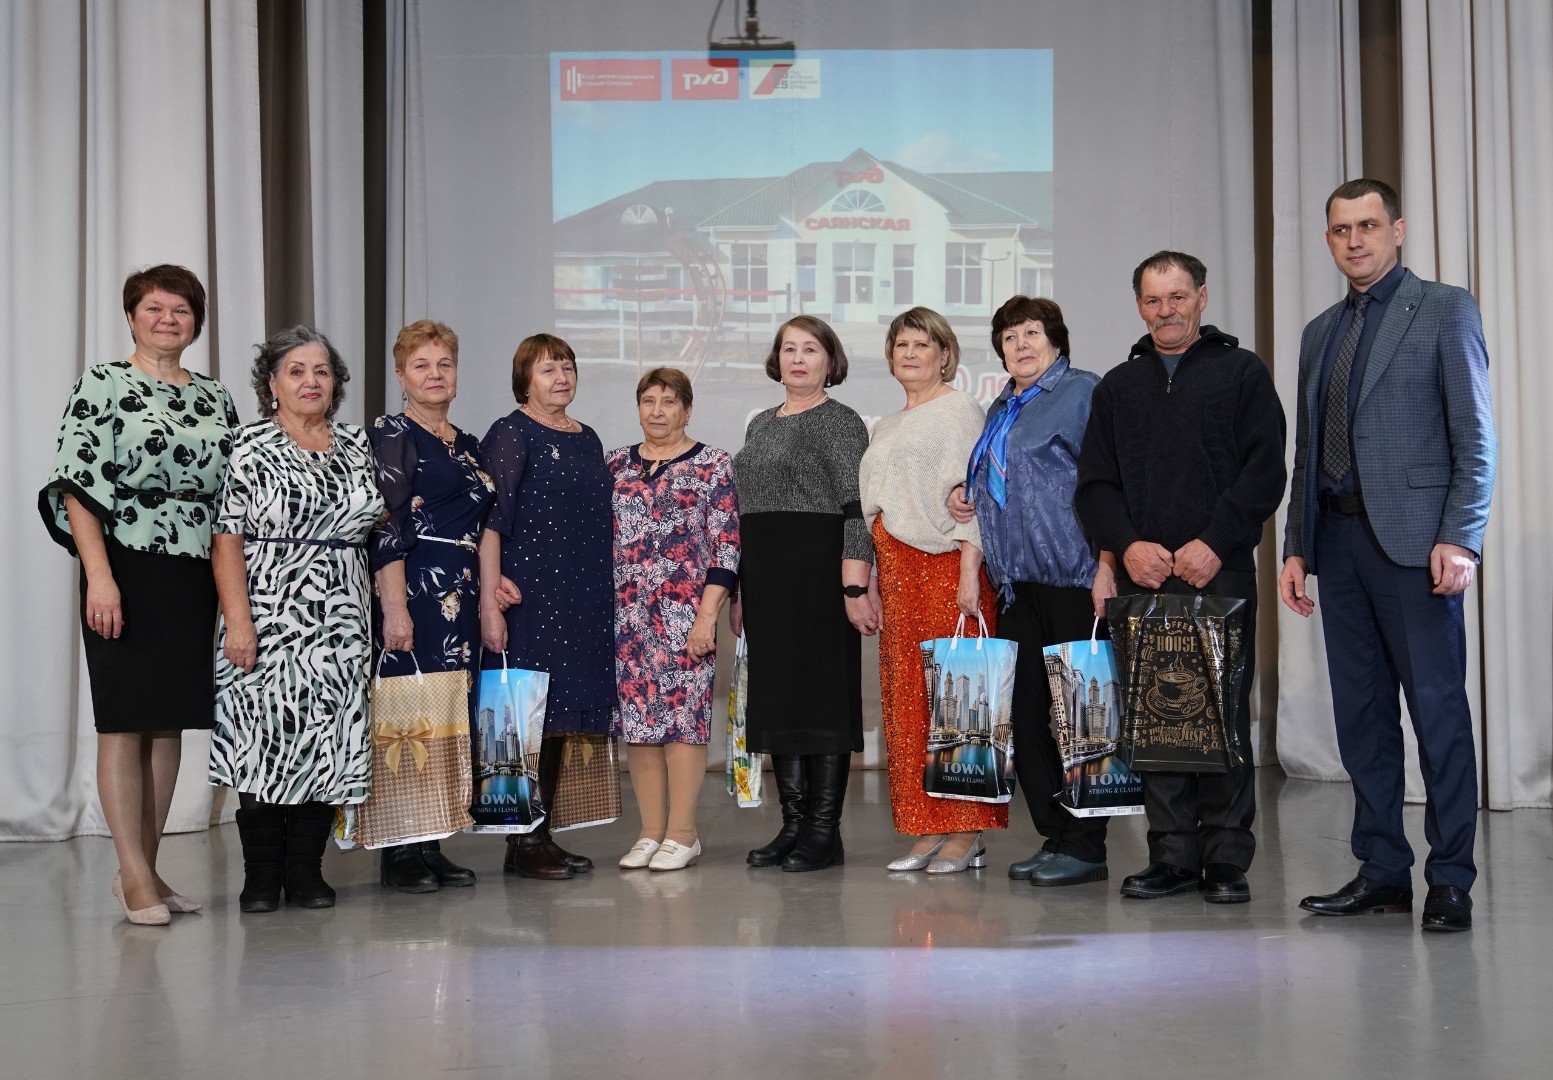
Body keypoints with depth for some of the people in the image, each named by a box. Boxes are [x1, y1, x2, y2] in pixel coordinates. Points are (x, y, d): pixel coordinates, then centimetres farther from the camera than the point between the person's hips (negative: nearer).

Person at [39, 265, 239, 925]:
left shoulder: (215, 397, 13)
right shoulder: (103, 386, -1)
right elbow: (77, 487, -9)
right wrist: (99, 577, -18)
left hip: (196, 579, 5)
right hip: (127, 573, -5)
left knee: (169, 721, 9)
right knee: (124, 721, -2)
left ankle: (144, 867, 17)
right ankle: (135, 875, 2)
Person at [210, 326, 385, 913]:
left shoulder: (357, 445, 12)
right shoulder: (251, 446, -1)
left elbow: (373, 521, 25)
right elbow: (227, 539, -8)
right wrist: (237, 621, -15)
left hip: (341, 622, 4)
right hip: (270, 619, -4)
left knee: (328, 742, 4)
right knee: (265, 739, -3)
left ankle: (306, 871, 14)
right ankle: (261, 878, 7)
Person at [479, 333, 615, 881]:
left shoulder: (587, 439, 16)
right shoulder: (510, 434, -5)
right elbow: (491, 520, -11)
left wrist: (605, 598, 18)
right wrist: (489, 602, -18)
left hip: (584, 600, 7)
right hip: (529, 597, -7)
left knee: (560, 714, 9)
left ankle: (543, 835, 16)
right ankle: (522, 844, 1)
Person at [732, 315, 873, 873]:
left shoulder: (841, 422, -4)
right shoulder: (760, 424, 18)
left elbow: (856, 511, -11)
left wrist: (855, 585, -19)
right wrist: (739, 591, 18)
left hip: (818, 573, -8)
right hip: (764, 578, 8)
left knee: (824, 692, -3)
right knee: (775, 695, 8)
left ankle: (825, 832, 2)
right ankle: (793, 824, 15)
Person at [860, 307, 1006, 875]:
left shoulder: (959, 408, -1)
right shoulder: (886, 427, 23)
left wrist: (969, 571, -18)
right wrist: (869, 580, 17)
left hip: (945, 566, -8)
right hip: (897, 572, 8)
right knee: (905, 699, 5)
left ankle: (968, 834, -4)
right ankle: (929, 831, 10)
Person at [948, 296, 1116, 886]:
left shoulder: (1084, 391, -3)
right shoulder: (1001, 409, 21)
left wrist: (1106, 564, -19)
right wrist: (966, 495, 13)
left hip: (1074, 578, -8)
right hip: (1017, 583, 8)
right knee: (1024, 710, 7)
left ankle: (1085, 848, 2)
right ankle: (1054, 838, 16)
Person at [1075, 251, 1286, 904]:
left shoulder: (1241, 372, 8)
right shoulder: (1117, 387, 19)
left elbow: (1264, 471, -1)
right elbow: (1094, 484, 13)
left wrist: (1214, 544, -12)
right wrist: (1126, 545, -5)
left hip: (1221, 574, -3)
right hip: (1142, 579, 3)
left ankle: (1226, 859, 3)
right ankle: (1172, 855, 9)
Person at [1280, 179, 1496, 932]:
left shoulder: (1444, 310, 1)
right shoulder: (1320, 332, 18)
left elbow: (1476, 437, -6)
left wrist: (1459, 539, -14)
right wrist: (1295, 547, 12)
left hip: (1413, 539, -6)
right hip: (1339, 538, 6)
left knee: (1437, 708, -3)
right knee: (1361, 713, 8)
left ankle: (1450, 879, 4)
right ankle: (1382, 871, 16)